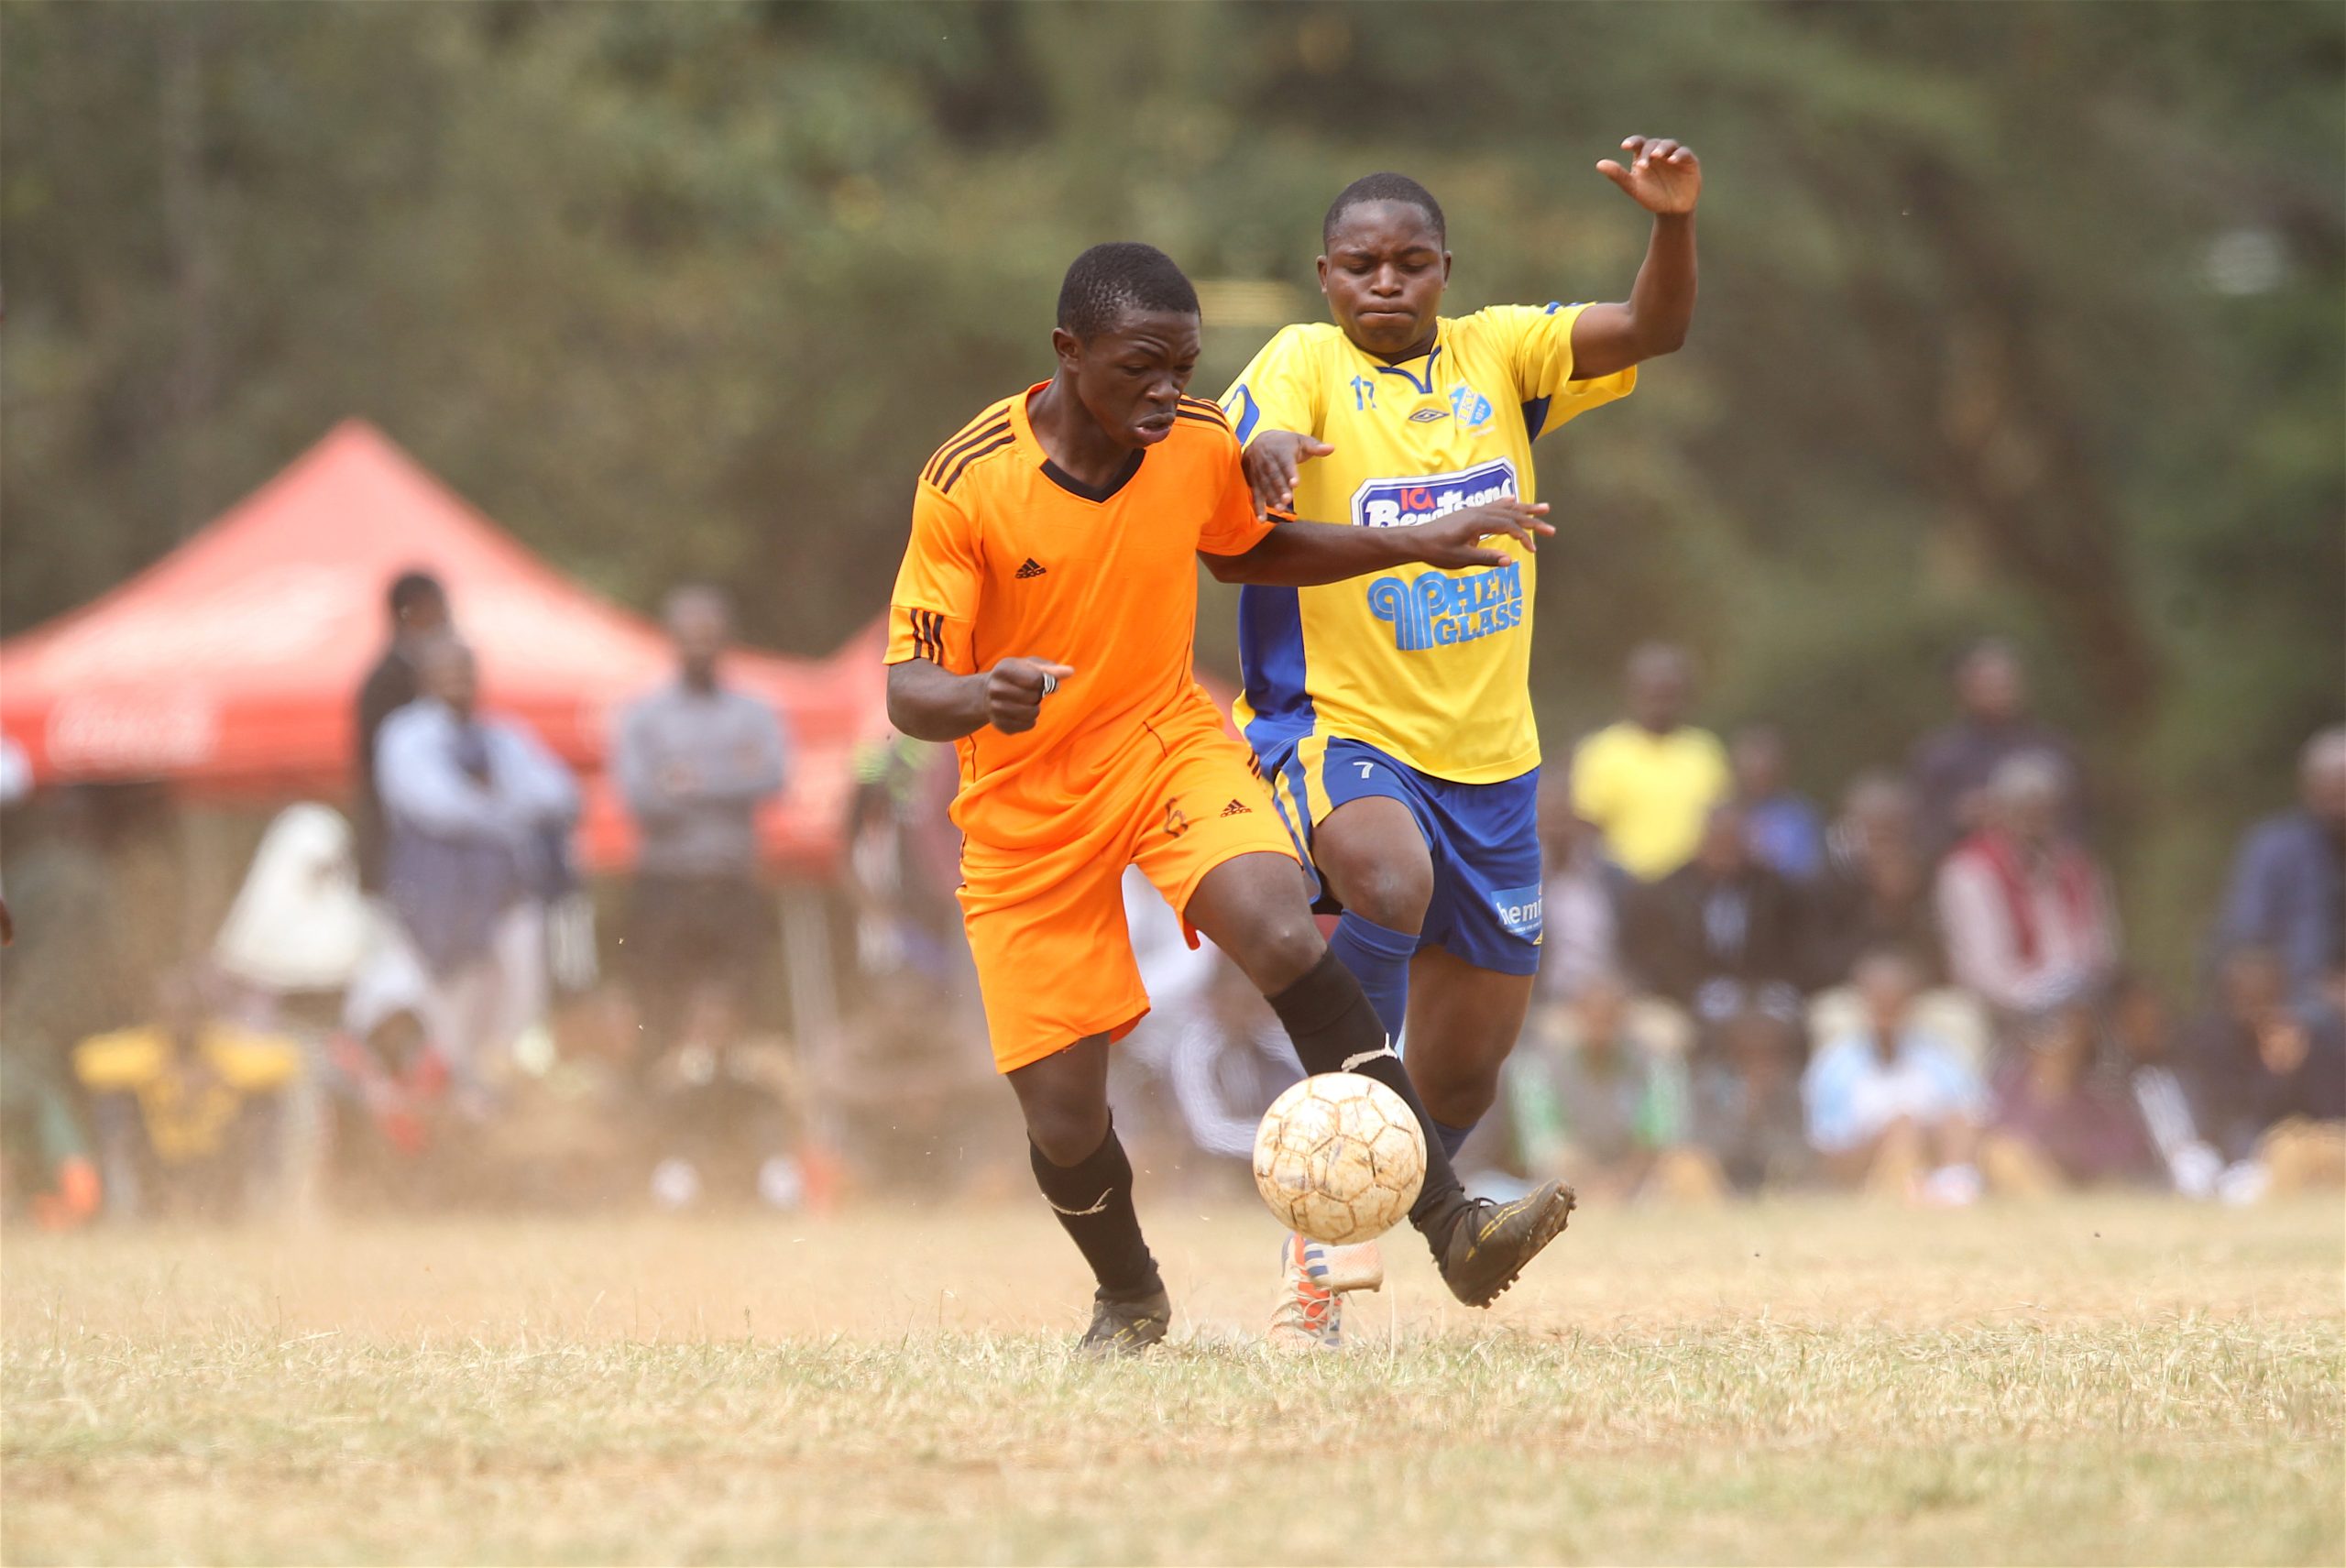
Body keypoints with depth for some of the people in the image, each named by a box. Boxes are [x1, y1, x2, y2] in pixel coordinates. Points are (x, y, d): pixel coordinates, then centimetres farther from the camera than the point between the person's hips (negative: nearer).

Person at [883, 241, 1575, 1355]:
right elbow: (909, 689, -20)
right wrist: (979, 698, -44)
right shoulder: (970, 483, -21)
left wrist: (1418, 545, 9)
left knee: (1286, 940, -29)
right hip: (1025, 803, -2)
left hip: (1168, 742, 2)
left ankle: (1453, 1228, -28)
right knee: (1062, 1123, -2)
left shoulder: (1201, 445, -8)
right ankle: (1129, 1296, 32)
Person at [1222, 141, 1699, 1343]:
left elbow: (1654, 329, -4)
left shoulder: (1498, 354, 5)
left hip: (1488, 752, 5)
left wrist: (1673, 219, -23)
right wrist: (1267, 449, -51)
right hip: (1337, 729, -5)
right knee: (1389, 883, -37)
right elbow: (1252, 437, -27)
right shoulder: (1307, 364, -6)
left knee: (1469, 1060, 10)